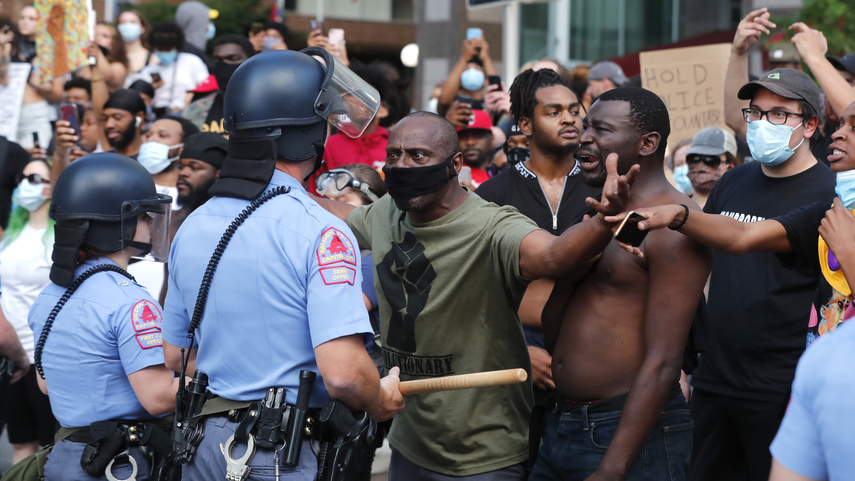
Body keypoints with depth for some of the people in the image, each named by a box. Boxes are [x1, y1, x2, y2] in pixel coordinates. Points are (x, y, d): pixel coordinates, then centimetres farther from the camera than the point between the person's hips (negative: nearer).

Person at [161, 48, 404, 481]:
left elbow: (175, 359, 13)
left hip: (202, 445, 7)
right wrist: (381, 402, -6)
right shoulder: (321, 233, -17)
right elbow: (344, 374, -26)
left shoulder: (190, 227, 5)